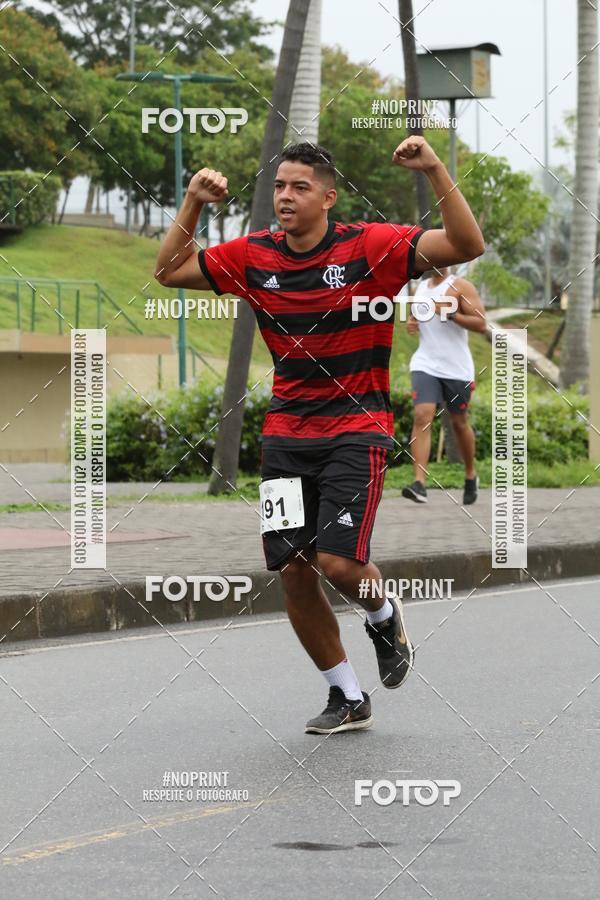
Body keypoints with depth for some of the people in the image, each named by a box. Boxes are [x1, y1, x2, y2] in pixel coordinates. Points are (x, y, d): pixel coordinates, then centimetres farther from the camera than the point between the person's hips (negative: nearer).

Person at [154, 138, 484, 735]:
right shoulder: (252, 256, 3)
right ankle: (348, 698, 20)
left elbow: (466, 246, -18)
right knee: (293, 572, 1)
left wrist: (435, 171, -29)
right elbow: (170, 271, 10)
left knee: (338, 561, -18)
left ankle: (384, 616, 19)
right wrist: (192, 203, -4)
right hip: (286, 433, 4)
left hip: (357, 429, -4)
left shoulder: (370, 246, -10)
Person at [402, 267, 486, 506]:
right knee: (422, 417, -16)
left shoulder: (461, 287, -5)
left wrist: (449, 313, -24)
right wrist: (410, 324, 6)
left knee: (459, 423, 11)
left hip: (457, 369, -3)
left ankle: (471, 476, 34)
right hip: (425, 365, 3)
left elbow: (480, 323, -13)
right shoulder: (421, 287, 12)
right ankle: (419, 484, -24)